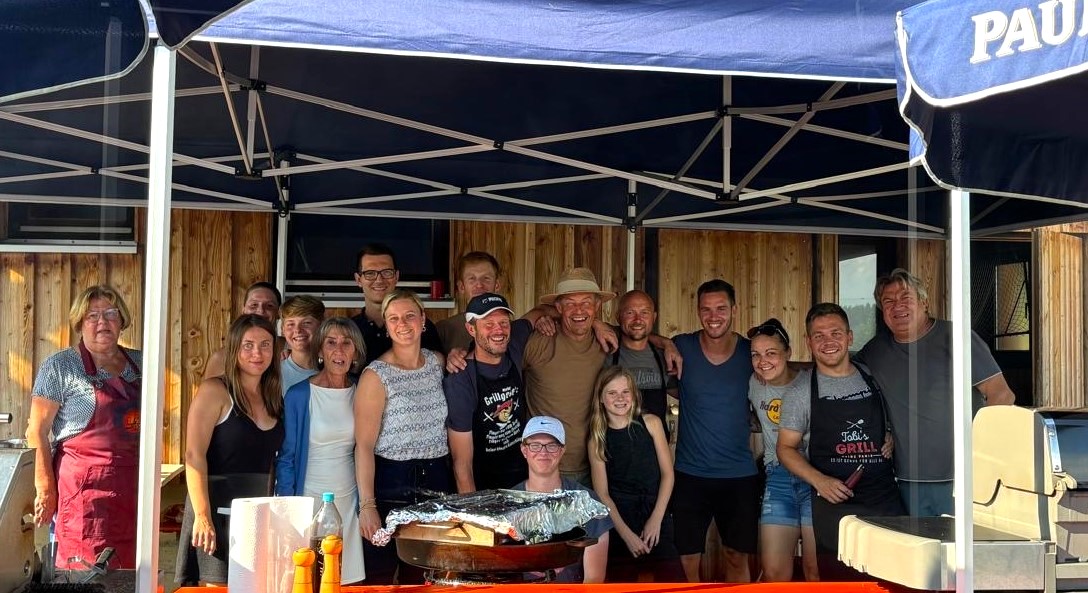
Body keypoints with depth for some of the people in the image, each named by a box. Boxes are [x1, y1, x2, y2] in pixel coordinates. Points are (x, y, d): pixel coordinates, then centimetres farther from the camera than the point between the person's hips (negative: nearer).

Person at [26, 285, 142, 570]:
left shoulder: (139, 362, 12)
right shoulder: (61, 366, -3)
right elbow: (37, 432, -4)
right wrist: (45, 490, -9)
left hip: (134, 486, 5)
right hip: (86, 487, -5)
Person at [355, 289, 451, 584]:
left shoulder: (437, 362, 7)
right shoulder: (376, 375, -10)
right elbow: (364, 445, -14)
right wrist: (367, 505, -20)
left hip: (435, 482, 5)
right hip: (392, 484, -5)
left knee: (422, 578, 13)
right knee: (379, 577, 0)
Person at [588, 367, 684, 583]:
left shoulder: (651, 423, 2)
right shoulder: (597, 439, 1)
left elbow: (667, 473, 2)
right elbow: (602, 494, -2)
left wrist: (656, 519, -7)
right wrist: (626, 533, -10)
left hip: (656, 515, 0)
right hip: (617, 519, 0)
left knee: (672, 577, -12)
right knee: (621, 580, 0)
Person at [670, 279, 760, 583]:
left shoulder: (751, 352, -3)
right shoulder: (682, 347, -6)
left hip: (740, 475, 1)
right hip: (690, 474, -1)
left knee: (738, 557, 12)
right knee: (688, 560, 5)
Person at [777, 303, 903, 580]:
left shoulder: (873, 379, 11)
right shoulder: (800, 392, 2)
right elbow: (786, 448, 3)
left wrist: (891, 442, 2)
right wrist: (819, 481, -13)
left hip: (887, 500, 3)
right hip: (836, 503, -3)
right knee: (840, 581, -10)